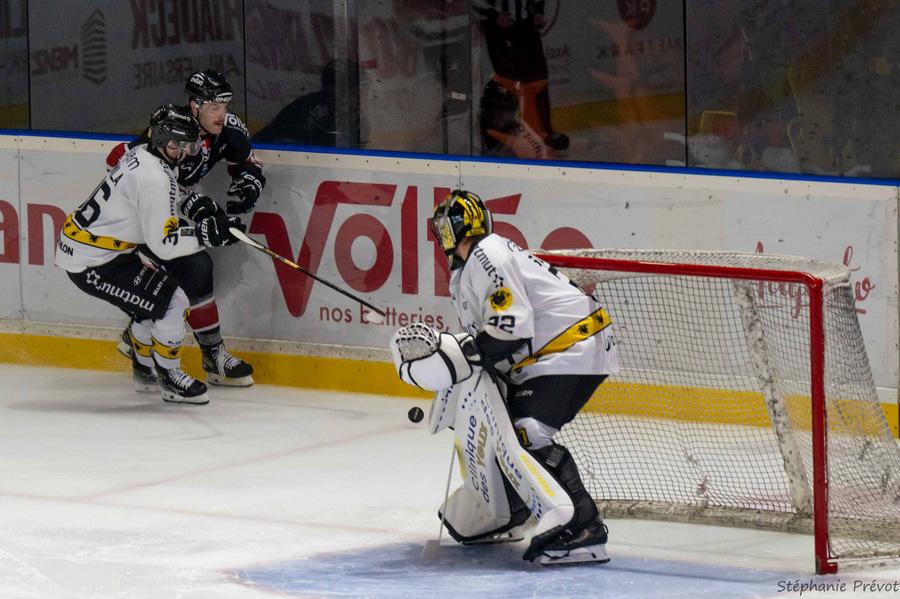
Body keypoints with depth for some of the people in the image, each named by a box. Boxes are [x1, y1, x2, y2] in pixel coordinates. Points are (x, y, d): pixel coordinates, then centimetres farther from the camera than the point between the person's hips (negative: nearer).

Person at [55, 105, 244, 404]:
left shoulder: (142, 155, 7)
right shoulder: (154, 177, -24)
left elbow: (166, 200, 27)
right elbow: (163, 244, -25)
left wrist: (195, 204, 8)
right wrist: (209, 233, -24)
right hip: (92, 262, -10)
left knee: (151, 300, 25)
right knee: (172, 301, -9)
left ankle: (145, 370, 41)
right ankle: (170, 380, 2)